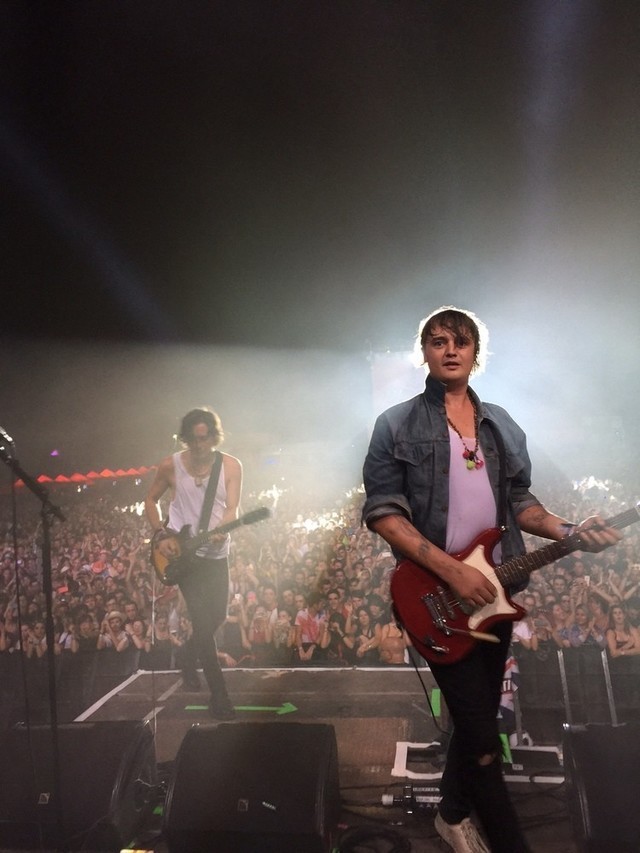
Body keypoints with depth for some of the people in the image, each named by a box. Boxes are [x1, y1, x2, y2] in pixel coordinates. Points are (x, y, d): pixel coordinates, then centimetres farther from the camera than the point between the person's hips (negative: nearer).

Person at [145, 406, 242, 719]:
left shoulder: (231, 466, -5)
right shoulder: (170, 466, -6)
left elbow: (232, 508, -11)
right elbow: (151, 500, 7)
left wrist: (221, 531, -31)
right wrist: (161, 535, -6)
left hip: (217, 553, 3)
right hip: (183, 552, -3)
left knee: (216, 617, 12)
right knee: (203, 620, -11)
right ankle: (219, 696, -4)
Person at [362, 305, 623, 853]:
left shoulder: (503, 426, 10)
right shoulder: (397, 425, -6)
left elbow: (518, 501, 13)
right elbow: (382, 512, -12)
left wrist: (569, 531, -6)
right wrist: (452, 571, -20)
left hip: (493, 589, 5)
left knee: (476, 716, 17)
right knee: (482, 732, -3)